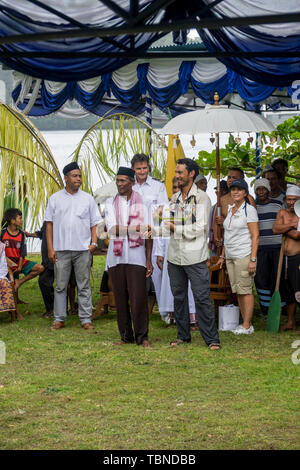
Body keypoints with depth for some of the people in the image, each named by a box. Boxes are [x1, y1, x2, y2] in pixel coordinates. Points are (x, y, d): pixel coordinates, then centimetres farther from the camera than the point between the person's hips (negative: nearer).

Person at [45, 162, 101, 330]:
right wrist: (50, 248, -1)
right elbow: (49, 224, 7)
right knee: (61, 286, 3)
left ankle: (86, 319, 5)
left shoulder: (88, 199, 10)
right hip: (61, 249, 0)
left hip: (83, 249, 0)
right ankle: (59, 319, 9)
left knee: (84, 286, 2)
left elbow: (94, 223, 11)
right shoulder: (55, 199, 8)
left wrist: (94, 242, -5)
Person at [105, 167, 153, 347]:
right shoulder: (111, 203, 9)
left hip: (136, 256, -2)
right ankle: (126, 336, 12)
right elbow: (112, 229, -5)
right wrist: (136, 228, -16)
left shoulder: (141, 203, 5)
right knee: (121, 299, 3)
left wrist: (149, 260, -1)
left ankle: (142, 336, 0)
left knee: (138, 298, -8)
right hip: (116, 256, 2)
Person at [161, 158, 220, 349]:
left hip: (195, 257, -6)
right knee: (179, 297, 11)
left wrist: (175, 228, -11)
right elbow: (167, 224, 14)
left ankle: (212, 338, -2)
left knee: (202, 297, -6)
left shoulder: (202, 198, -4)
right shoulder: (174, 198, 15)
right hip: (175, 255, 6)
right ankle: (183, 335, 21)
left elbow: (199, 228, -12)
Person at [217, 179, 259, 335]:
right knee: (237, 291, 8)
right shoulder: (230, 210, 15)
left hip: (244, 256, -7)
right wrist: (222, 256, 19)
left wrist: (253, 259, -17)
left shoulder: (249, 210, -7)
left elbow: (255, 236, -11)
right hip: (230, 256, 8)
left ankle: (247, 326, -2)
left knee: (245, 290, -5)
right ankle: (245, 323, 13)